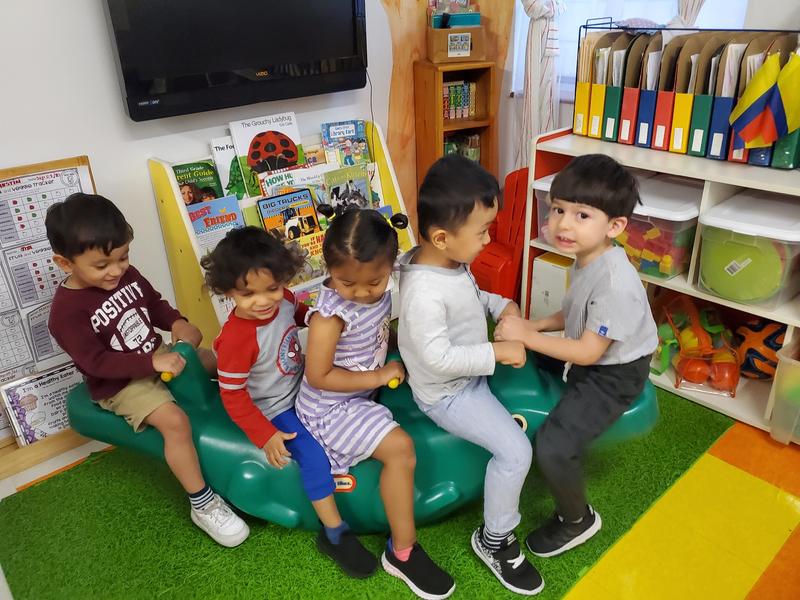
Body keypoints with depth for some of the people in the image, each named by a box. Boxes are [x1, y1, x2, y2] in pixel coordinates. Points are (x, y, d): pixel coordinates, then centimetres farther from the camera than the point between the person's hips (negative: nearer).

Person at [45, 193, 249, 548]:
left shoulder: (127, 275, -3)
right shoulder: (67, 310, -23)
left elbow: (155, 304, 11)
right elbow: (97, 362, -26)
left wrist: (177, 322, -11)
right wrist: (153, 362, -32)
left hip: (157, 357, 8)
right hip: (119, 384, -8)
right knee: (175, 421, -28)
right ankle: (202, 504, -15)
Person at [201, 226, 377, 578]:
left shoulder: (283, 300, -14)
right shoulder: (237, 338, -32)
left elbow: (302, 314, 13)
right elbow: (232, 396, -22)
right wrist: (265, 436, -22)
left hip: (301, 388, 8)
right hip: (274, 410, -7)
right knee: (313, 454, -20)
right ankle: (335, 535, -5)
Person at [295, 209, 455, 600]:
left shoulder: (378, 290, -6)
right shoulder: (330, 314, -28)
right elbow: (318, 377, -23)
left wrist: (392, 363, -2)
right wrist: (379, 377, -20)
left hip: (362, 393, 9)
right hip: (331, 408, -9)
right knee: (400, 448, -20)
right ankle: (402, 553, -1)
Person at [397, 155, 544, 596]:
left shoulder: (452, 261, -5)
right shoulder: (424, 292, -34)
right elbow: (439, 358, -33)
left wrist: (501, 305, -1)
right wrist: (497, 353, -28)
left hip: (469, 374, 9)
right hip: (445, 393, -9)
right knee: (516, 450, -13)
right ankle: (494, 540, 10)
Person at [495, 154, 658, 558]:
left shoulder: (616, 283, -32)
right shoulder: (586, 260, -5)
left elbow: (588, 352, -26)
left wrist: (527, 336, -22)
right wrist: (534, 325, -5)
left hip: (613, 376, -9)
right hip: (587, 359, 9)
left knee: (552, 445, -19)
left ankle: (577, 521, 12)